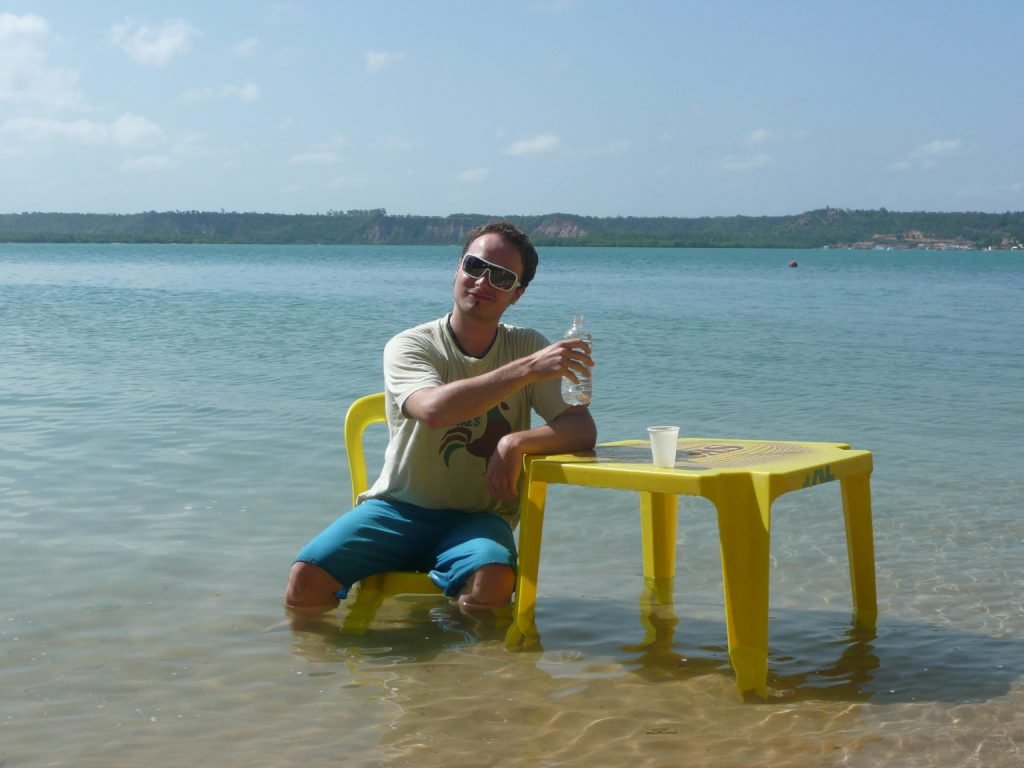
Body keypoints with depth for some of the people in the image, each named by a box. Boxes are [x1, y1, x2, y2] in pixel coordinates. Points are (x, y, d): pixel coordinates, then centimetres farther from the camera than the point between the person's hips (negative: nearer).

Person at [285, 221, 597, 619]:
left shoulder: (528, 346, 3)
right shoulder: (410, 346, -5)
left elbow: (583, 430, -5)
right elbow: (434, 409, -28)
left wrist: (516, 443, -24)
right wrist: (528, 369, -31)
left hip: (477, 518, 1)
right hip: (399, 509, -1)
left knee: (493, 583, -34)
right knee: (305, 580, -24)